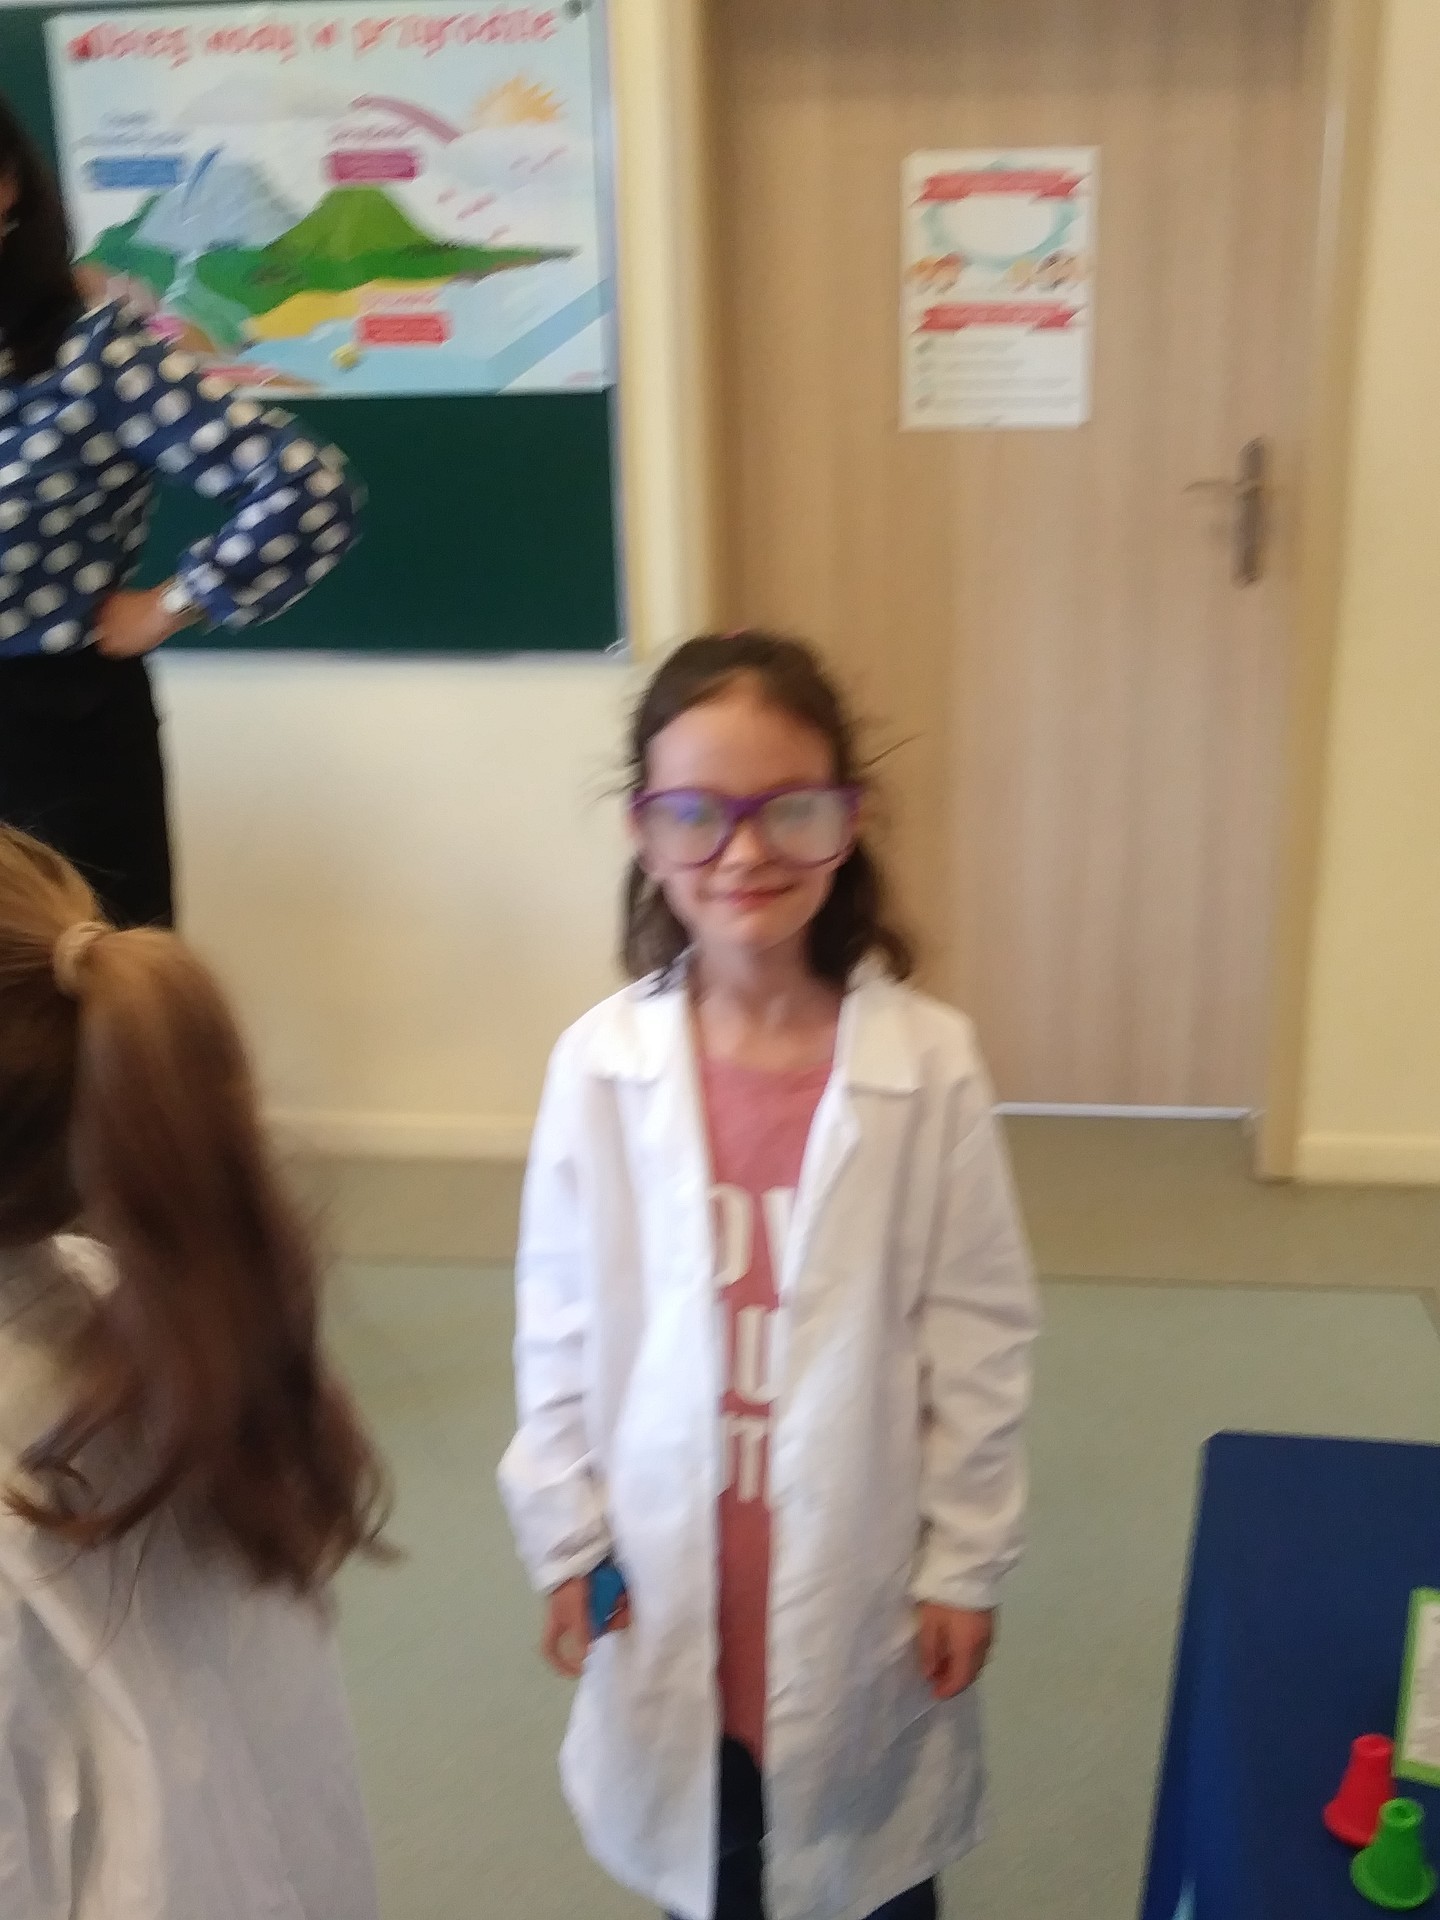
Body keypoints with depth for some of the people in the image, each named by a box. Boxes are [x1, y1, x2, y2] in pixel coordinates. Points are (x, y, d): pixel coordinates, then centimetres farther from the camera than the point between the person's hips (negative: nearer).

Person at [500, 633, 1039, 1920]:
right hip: (671, 1565, 1)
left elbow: (982, 1336, -8)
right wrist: (567, 1542, 2)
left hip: (860, 1564, -1)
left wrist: (966, 1563, -3)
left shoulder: (928, 1064, -17)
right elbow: (560, 1330, -3)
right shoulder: (601, 1066, -13)